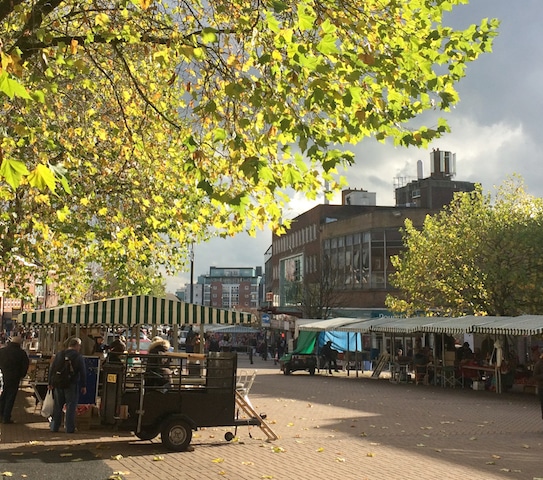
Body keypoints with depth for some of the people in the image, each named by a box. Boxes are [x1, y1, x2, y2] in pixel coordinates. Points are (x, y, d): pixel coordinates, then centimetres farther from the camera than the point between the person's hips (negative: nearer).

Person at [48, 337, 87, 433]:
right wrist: (83, 386, 0)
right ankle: (69, 428, 1)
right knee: (70, 407, 1)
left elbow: (52, 369, 9)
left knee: (57, 406, 13)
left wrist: (50, 383, 14)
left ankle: (54, 426, 19)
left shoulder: (59, 354, 7)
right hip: (72, 385, -4)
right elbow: (83, 372, -7)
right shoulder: (79, 357, -7)